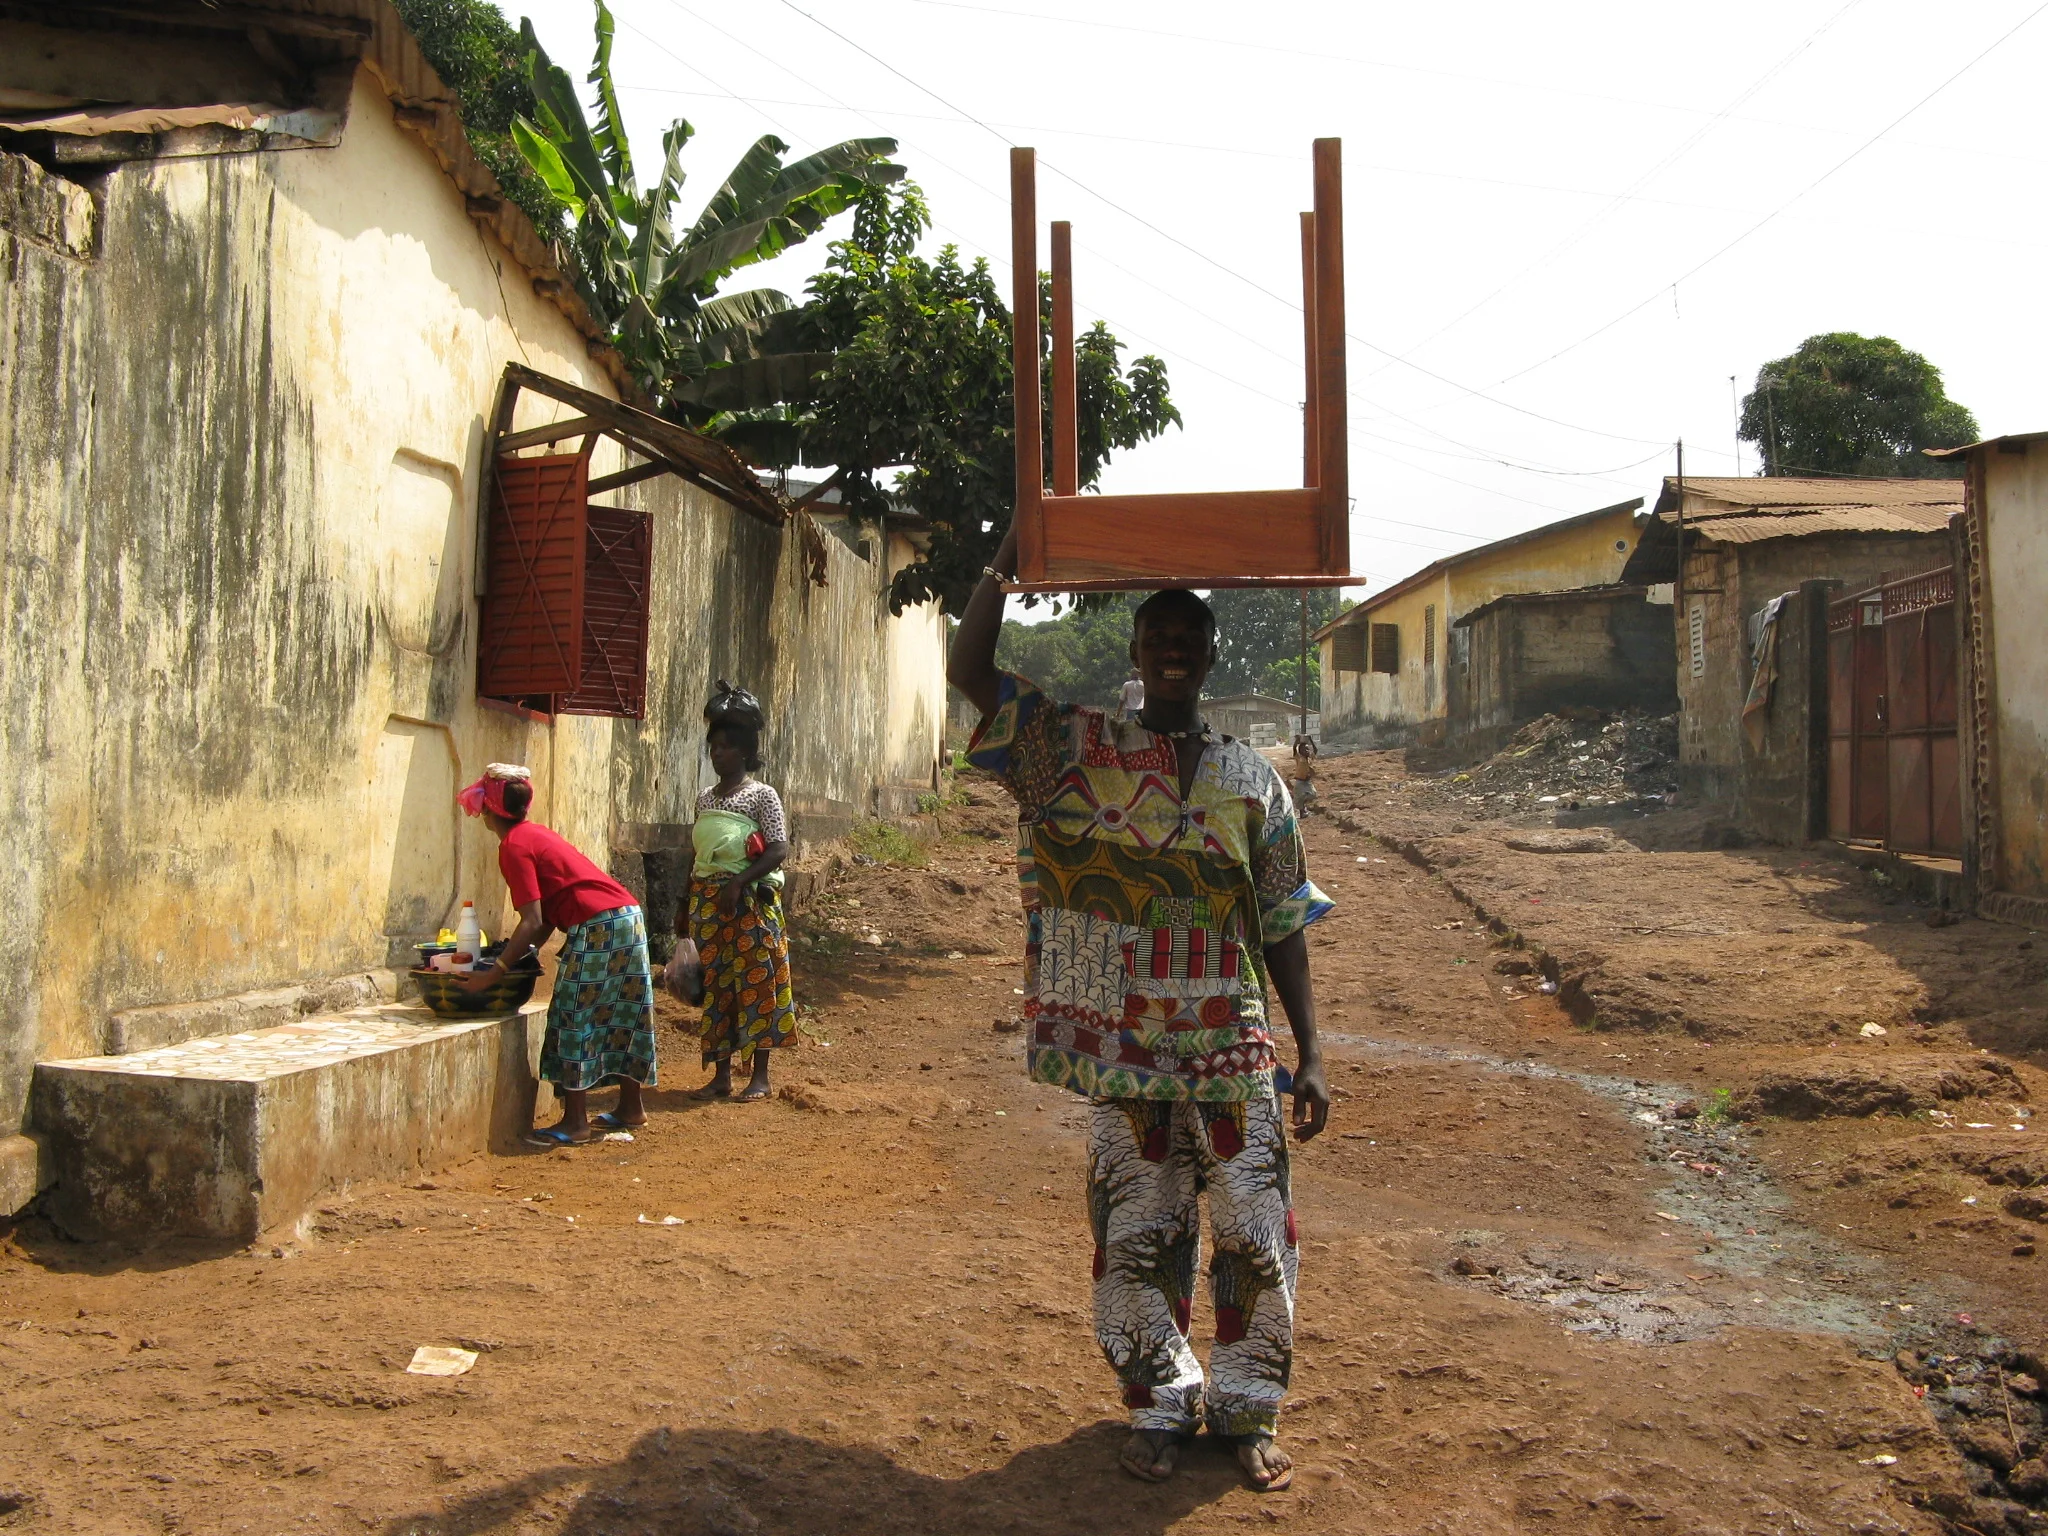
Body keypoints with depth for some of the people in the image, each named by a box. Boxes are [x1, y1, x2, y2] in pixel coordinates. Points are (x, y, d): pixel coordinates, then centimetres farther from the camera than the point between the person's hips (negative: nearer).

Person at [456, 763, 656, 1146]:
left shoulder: (514, 847, -9)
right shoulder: (536, 833, 19)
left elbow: (533, 922, -15)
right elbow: (547, 915, 17)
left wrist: (493, 973, -13)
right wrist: (522, 954, 20)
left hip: (597, 928, -9)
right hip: (628, 915, 9)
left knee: (573, 1018, -2)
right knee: (621, 1015, 16)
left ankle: (575, 1122, 2)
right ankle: (631, 1107, 26)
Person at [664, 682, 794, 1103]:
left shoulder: (762, 795, -6)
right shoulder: (705, 799, 13)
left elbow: (779, 850, -13)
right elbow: (696, 857, 17)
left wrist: (738, 883, -22)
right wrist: (685, 907, 16)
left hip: (750, 903, -6)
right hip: (708, 904, 6)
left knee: (755, 983, -2)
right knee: (715, 985, 8)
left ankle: (760, 1077, 6)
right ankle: (721, 1075, 15)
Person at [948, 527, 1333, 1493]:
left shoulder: (1253, 781, 5)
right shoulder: (1076, 752, 2)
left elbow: (1283, 929, 6)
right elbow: (970, 671, -7)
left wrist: (1309, 1055, 2)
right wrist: (1008, 559, -10)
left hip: (1234, 1053, 1)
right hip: (1123, 1054, -1)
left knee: (1252, 1236, 5)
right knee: (1136, 1238, 9)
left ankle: (1247, 1409, 26)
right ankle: (1162, 1405, 29)